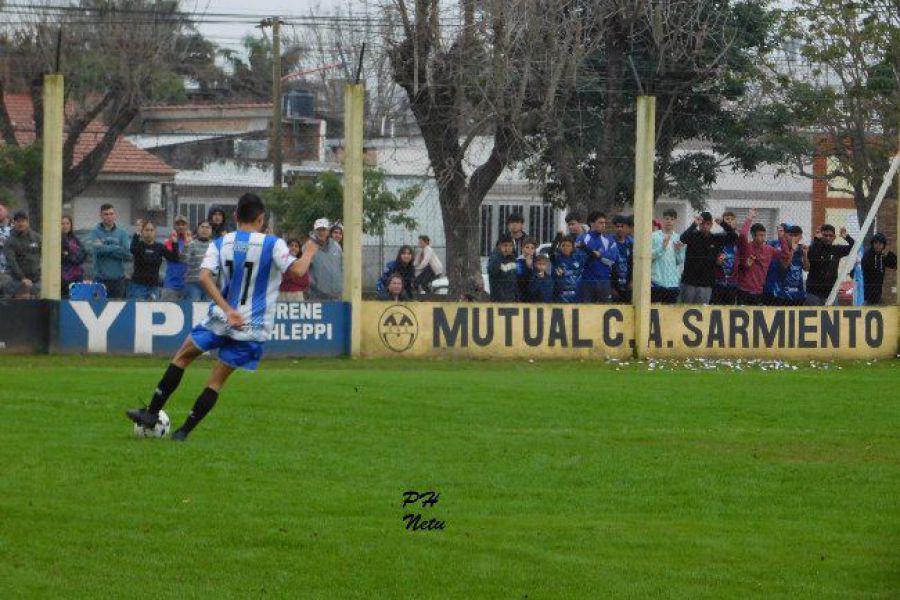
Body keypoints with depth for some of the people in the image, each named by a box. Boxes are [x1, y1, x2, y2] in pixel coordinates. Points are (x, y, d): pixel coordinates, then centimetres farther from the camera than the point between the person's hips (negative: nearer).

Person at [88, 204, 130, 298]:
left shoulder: (122, 233, 4)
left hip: (118, 279, 2)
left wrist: (105, 249, -11)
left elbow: (128, 254, -9)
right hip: (100, 279, -2)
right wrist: (117, 248, -13)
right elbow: (96, 248, -19)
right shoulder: (96, 232, 0)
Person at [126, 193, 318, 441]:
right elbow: (297, 271, -15)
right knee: (217, 380, 7)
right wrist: (309, 253, 6)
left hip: (221, 319, 1)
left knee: (182, 356, 19)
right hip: (253, 327, -1)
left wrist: (227, 309, -17)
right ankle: (184, 431, 4)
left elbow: (204, 277, -13)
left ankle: (151, 413, 15)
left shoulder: (220, 244, 0)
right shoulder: (273, 245, -6)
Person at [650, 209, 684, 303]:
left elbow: (680, 262, 12)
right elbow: (649, 256, -10)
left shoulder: (678, 238, 9)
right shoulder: (654, 236, -2)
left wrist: (679, 250, -6)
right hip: (657, 281, -4)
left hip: (673, 282, 4)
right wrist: (662, 247, -19)